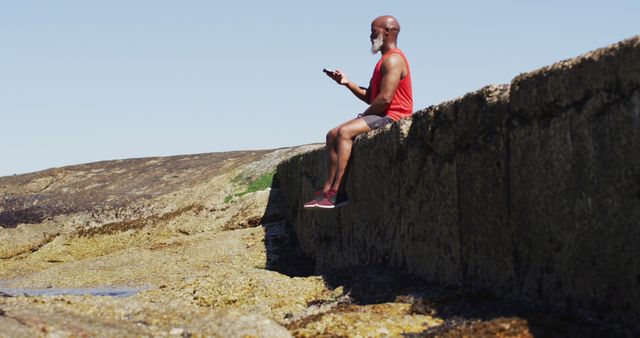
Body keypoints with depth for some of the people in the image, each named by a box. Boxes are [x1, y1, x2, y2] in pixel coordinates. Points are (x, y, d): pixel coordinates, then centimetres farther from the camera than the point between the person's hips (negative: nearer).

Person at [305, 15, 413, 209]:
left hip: (392, 118, -11)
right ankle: (328, 189, -6)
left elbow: (385, 98, -22)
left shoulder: (393, 60, -12)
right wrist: (347, 83, 10)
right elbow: (370, 97, 20)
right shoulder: (385, 60, 23)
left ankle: (335, 192, -28)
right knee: (333, 135, 4)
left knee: (344, 132, -25)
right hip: (381, 118, 11)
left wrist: (363, 116, -10)